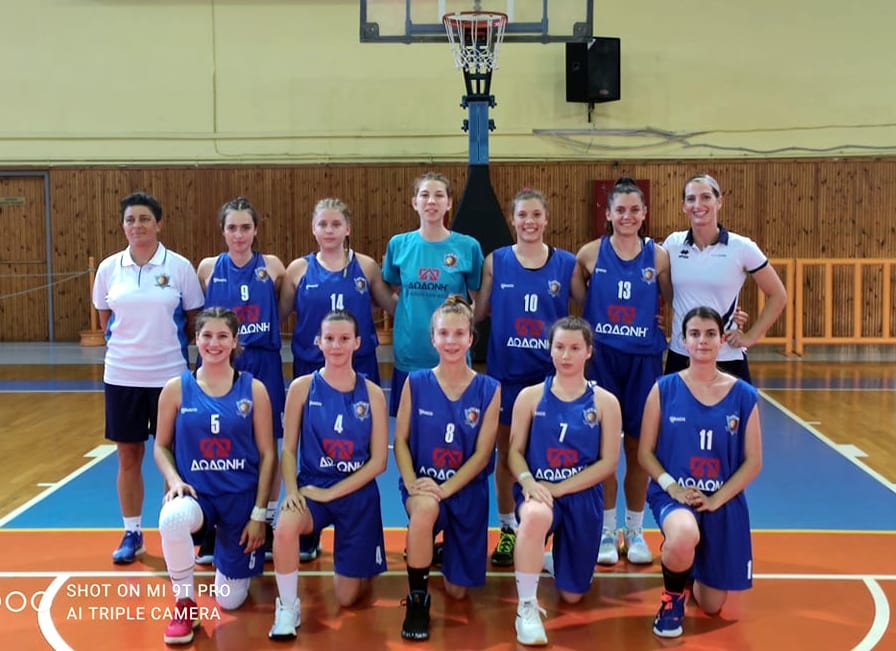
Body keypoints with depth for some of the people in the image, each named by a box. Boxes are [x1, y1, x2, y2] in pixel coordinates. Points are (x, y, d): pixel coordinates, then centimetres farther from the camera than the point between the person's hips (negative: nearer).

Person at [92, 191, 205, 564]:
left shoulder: (180, 267, -5)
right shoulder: (109, 269, 2)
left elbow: (193, 320, 2)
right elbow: (105, 320, 13)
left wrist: (166, 344, 1)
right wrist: (130, 344, 5)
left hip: (170, 375, -2)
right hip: (122, 376, 2)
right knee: (128, 456, 10)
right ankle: (132, 534, 23)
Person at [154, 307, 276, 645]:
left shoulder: (254, 389, -4)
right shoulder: (176, 388, -3)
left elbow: (267, 455, -2)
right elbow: (161, 446, 5)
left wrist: (259, 514, -7)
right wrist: (174, 480, -15)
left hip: (241, 497, 0)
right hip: (196, 493, 0)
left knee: (230, 600, 3)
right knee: (171, 518, -39)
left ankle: (230, 558, 41)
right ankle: (185, 605, -14)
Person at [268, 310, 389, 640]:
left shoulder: (372, 393, -4)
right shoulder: (302, 387, -5)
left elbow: (378, 461, -5)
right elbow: (289, 449, -2)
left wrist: (330, 493, -13)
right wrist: (292, 491, -20)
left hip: (358, 494, 1)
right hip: (312, 486, 0)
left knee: (347, 597, 4)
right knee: (285, 528, -37)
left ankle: (357, 568, 42)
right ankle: (288, 606, -12)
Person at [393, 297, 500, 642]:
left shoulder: (489, 389, -6)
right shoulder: (415, 382, -4)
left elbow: (482, 454, -8)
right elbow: (401, 440, -3)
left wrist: (446, 489, -20)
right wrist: (412, 483, -19)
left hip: (466, 490, 1)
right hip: (423, 484, -1)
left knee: (457, 591, 5)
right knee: (425, 510, -40)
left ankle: (445, 549, 42)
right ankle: (417, 599, -16)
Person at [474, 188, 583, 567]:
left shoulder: (567, 263, 0)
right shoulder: (495, 261, 0)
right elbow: (478, 313, 2)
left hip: (551, 372, 0)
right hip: (506, 370, 0)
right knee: (506, 451, 10)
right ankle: (508, 530, 25)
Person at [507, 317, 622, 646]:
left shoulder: (605, 402, -1)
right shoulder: (530, 396, 1)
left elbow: (608, 463, -5)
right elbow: (515, 451, 0)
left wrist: (559, 488, -14)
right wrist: (527, 481, -22)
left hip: (582, 497, 2)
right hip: (538, 490, -1)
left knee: (572, 595, 10)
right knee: (536, 516, -42)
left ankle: (553, 558, 47)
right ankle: (527, 608, -23)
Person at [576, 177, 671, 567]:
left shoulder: (658, 256, 0)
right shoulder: (590, 254, -1)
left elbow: (675, 302, 7)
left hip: (643, 360, 1)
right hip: (601, 358, -1)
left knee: (638, 447, 8)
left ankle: (635, 531, 23)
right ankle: (606, 532, 17)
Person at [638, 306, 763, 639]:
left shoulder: (744, 395, -2)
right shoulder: (664, 389, -4)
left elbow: (753, 462, 0)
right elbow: (645, 452, -1)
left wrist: (716, 499, -12)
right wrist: (672, 487, -16)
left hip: (724, 502, 2)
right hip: (672, 494, -2)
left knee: (714, 607, 5)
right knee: (683, 536, -40)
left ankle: (695, 572, 44)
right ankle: (672, 600, -5)